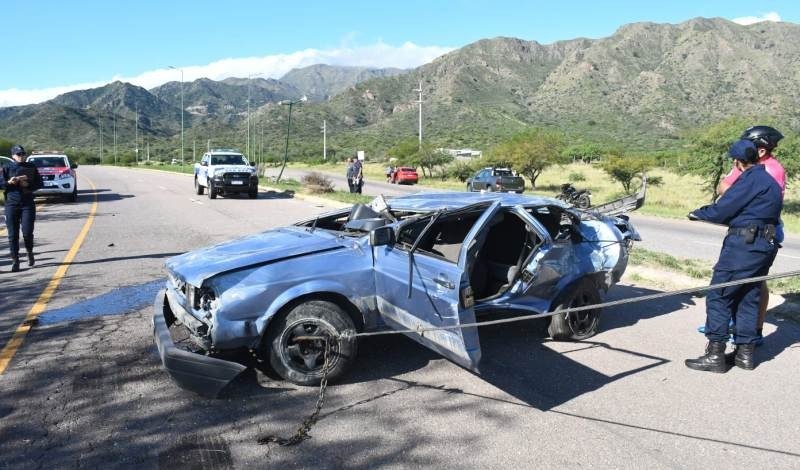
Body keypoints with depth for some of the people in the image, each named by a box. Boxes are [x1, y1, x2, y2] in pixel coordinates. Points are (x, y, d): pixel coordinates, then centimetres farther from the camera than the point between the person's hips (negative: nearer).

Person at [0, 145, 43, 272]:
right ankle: (15, 260, 5)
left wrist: (28, 185, -9)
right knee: (13, 234, -1)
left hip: (28, 204, 0)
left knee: (27, 232, -7)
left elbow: (40, 183, 8)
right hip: (11, 204, 0)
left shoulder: (31, 167, 9)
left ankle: (29, 252, 21)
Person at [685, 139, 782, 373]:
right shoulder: (770, 181, 18)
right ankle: (745, 353, 18)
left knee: (719, 297, -5)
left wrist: (698, 213, 5)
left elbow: (722, 210, -13)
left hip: (743, 245, -9)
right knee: (748, 299, 14)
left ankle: (715, 355, -4)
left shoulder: (751, 179, -11)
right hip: (765, 246, 10)